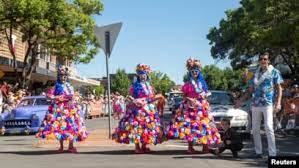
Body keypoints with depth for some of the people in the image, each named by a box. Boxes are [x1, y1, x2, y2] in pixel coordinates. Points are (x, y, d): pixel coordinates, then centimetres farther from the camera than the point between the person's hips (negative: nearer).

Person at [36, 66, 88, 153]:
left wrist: (70, 98, -8)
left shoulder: (69, 86, 12)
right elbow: (49, 95, -4)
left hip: (70, 108, 2)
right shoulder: (56, 87, 3)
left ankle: (71, 146, -1)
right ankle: (61, 147, 6)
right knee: (60, 126, -2)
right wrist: (58, 97, -12)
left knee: (72, 126, -6)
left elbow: (72, 97, 13)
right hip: (60, 108, -2)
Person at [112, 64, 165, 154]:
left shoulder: (148, 85, 15)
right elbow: (132, 97, -4)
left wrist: (156, 97, 3)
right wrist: (132, 100, -24)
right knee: (137, 126, -10)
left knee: (147, 126, 6)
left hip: (149, 109, 6)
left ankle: (144, 146, 15)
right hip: (137, 109, -6)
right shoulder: (135, 85, -2)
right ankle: (137, 147, -3)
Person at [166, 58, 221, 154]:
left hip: (202, 106, 3)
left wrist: (205, 95, -4)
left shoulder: (202, 83, 12)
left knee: (203, 124, -1)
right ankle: (190, 147, -2)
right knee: (190, 125, -7)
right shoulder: (188, 84, 2)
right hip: (190, 106, -3)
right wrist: (189, 99, -16)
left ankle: (205, 146, 5)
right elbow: (184, 96, 2)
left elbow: (206, 93, 17)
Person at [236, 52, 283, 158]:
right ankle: (258, 152, 15)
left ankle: (272, 154, -16)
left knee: (268, 127, -17)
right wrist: (242, 100, 11)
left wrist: (278, 102, -11)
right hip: (255, 104, 5)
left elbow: (279, 89, 2)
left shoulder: (274, 72, 6)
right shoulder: (256, 74, 18)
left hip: (268, 104, -5)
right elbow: (250, 91, 21)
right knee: (255, 129, 5)